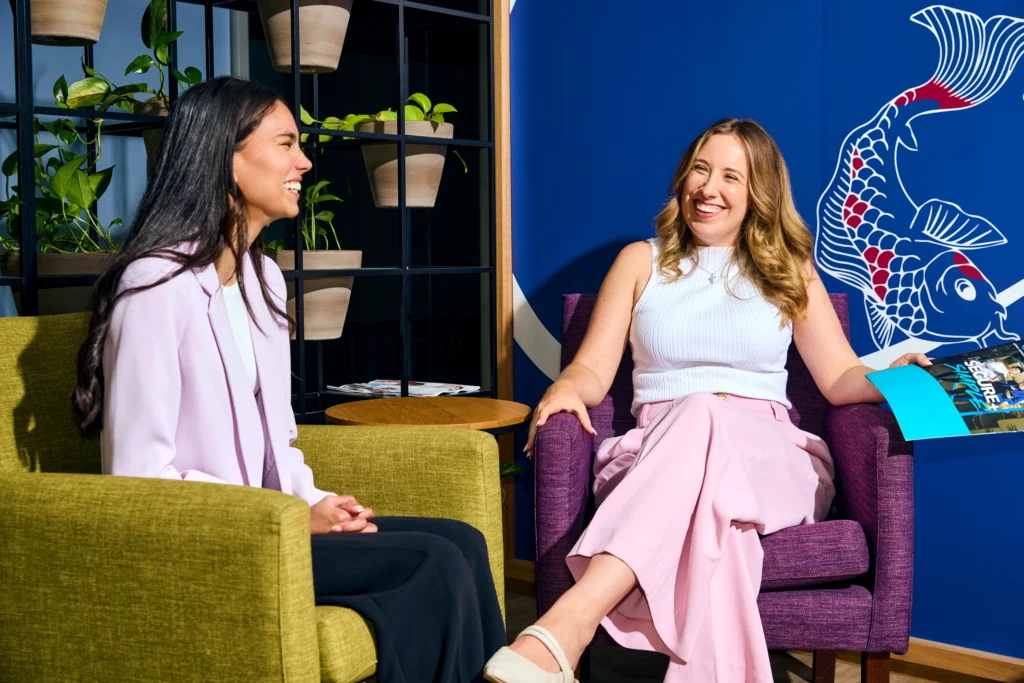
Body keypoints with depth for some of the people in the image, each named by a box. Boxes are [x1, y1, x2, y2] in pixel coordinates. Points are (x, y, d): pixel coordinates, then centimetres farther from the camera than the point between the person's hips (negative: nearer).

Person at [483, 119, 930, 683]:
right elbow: (593, 369, 11)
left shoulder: (789, 270, 19)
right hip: (653, 454, 1)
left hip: (771, 460, 0)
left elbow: (841, 377, 13)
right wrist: (565, 388, -13)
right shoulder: (641, 261, 18)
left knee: (702, 416, -39)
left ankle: (572, 619, -53)